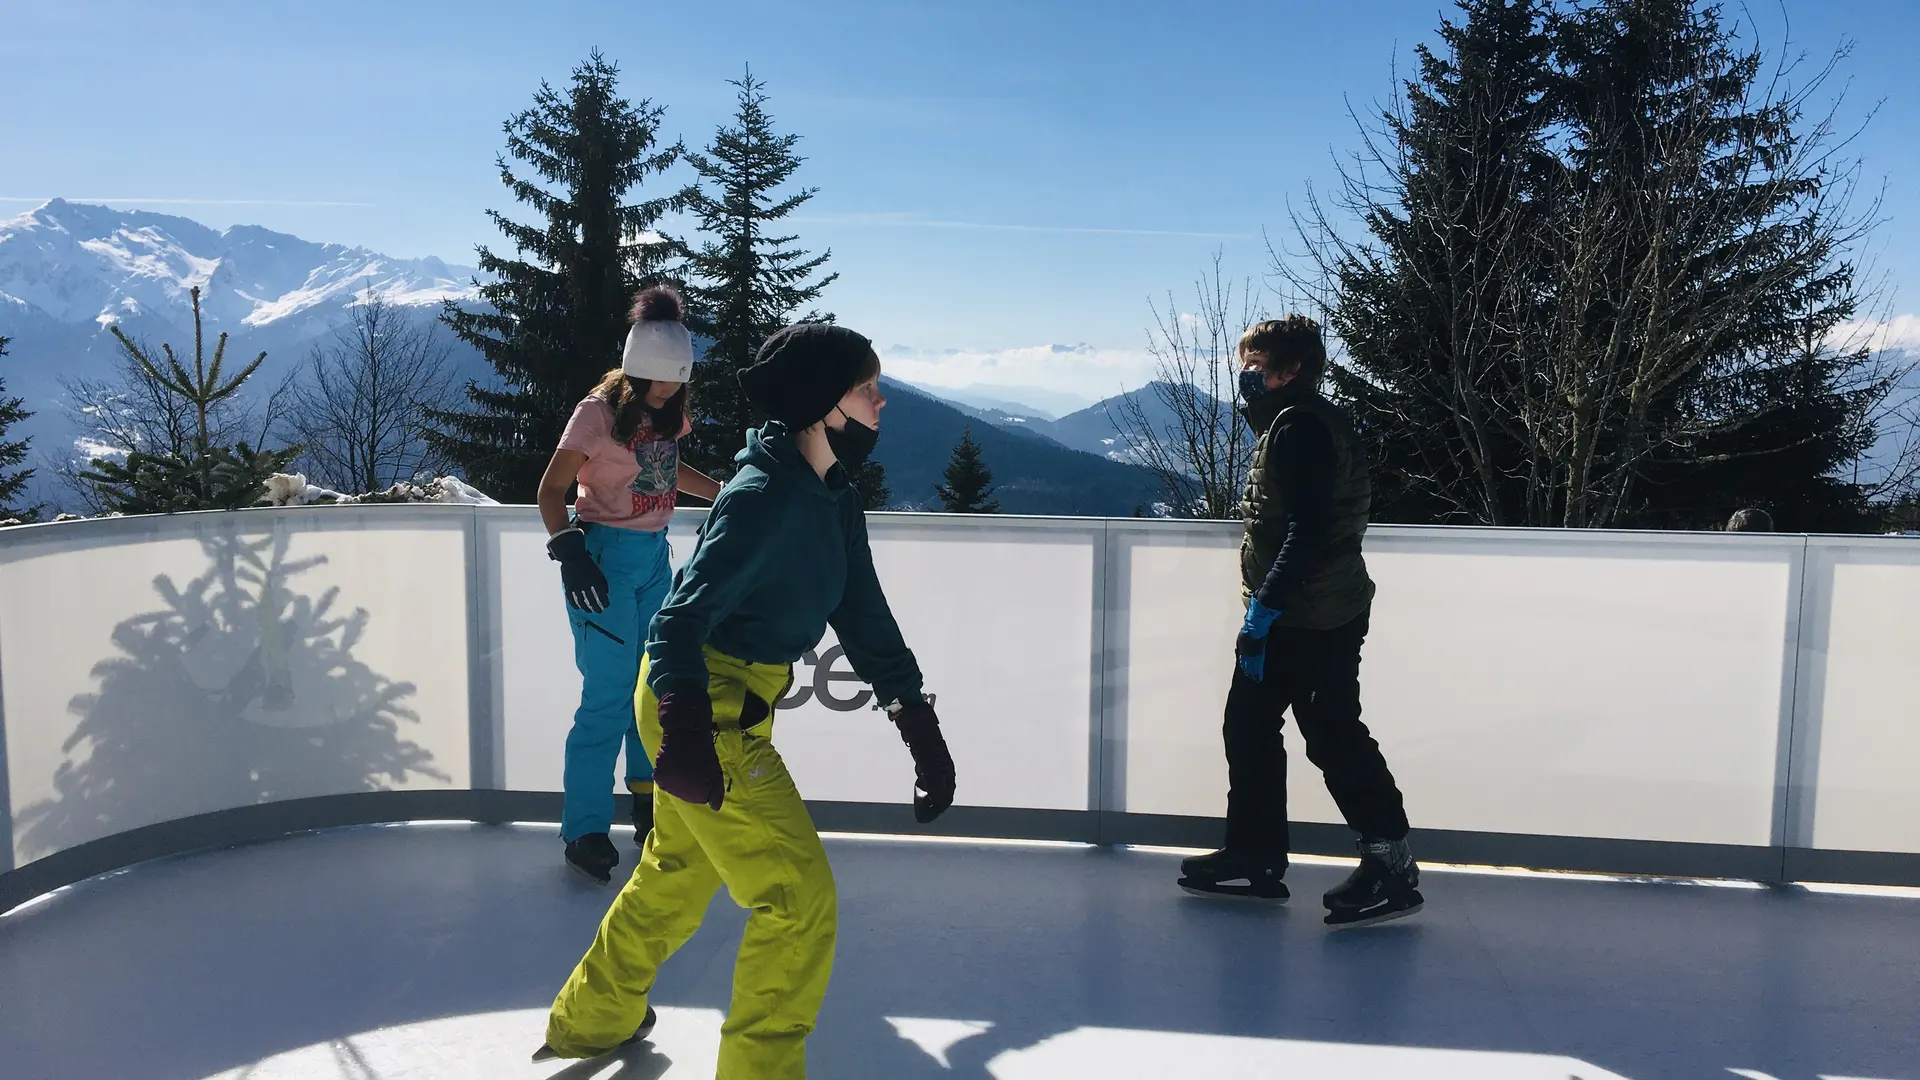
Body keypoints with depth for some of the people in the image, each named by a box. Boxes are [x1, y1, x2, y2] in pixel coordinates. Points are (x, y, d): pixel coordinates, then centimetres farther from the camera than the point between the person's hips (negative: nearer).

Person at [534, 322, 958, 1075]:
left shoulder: (835, 502, 4)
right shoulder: (764, 498, -24)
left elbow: (864, 618, 6)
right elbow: (680, 622, -29)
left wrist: (919, 723, 1)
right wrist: (686, 730, -44)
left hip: (729, 701, 10)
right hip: (705, 712, -10)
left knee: (680, 871, 27)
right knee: (801, 900, -4)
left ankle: (592, 1019, 48)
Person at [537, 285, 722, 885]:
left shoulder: (669, 411, 5)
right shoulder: (600, 411, -15)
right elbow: (551, 490, -12)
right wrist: (568, 549, -25)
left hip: (655, 554, 7)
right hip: (606, 555, -7)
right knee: (609, 693, -7)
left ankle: (648, 800, 33)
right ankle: (585, 831, 3)